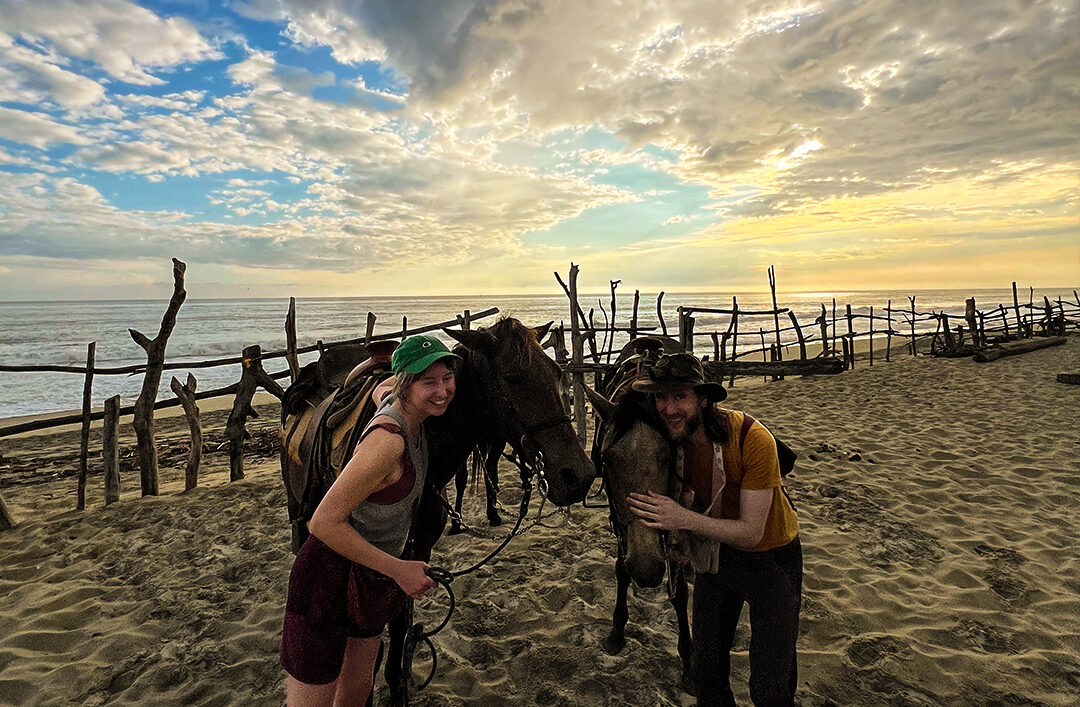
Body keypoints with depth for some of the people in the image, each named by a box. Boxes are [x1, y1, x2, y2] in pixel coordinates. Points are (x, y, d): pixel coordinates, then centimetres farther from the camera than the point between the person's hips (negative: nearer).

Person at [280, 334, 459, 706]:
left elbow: (380, 386, 19)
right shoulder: (388, 441, -32)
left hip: (371, 575, 9)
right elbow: (324, 523, -29)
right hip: (332, 576, -8)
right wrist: (398, 569, -26)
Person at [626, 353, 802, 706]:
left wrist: (685, 518, -41)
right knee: (707, 671, 17)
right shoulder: (673, 441, -15)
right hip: (716, 554, 4)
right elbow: (687, 500, -4)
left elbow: (751, 533, -29)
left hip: (771, 558, -4)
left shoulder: (752, 439, -32)